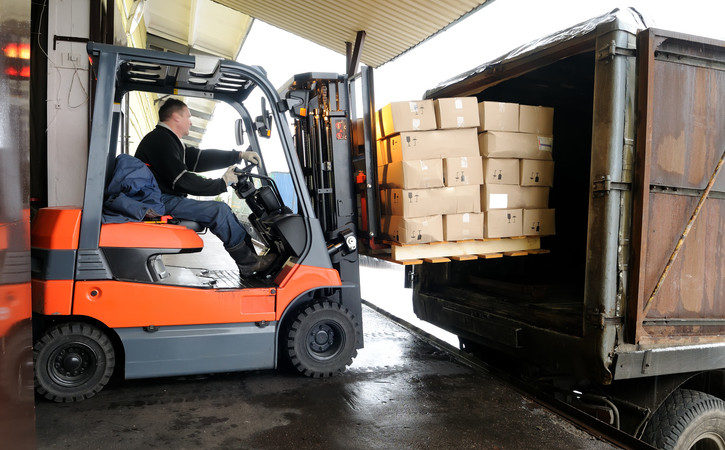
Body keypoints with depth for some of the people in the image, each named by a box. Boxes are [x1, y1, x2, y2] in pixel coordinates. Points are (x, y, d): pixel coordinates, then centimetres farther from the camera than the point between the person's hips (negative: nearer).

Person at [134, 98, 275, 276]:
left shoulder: (169, 140, 20)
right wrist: (222, 184, -12)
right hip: (161, 202, -11)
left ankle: (251, 254, -3)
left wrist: (240, 155, 13)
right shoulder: (160, 140, -14)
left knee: (222, 211, 4)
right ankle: (249, 264, -12)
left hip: (168, 199, 11)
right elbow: (182, 181, -20)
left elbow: (201, 158, 17)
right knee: (219, 211, -19)